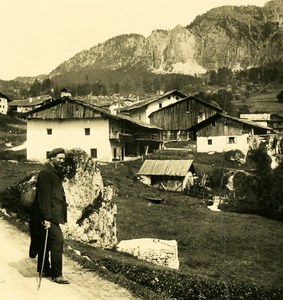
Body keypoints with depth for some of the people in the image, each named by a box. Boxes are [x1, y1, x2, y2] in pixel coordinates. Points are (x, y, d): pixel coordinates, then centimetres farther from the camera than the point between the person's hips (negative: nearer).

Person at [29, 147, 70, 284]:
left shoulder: (55, 173, 16)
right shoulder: (45, 173, -14)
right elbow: (44, 197, -20)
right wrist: (46, 218, -23)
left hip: (51, 215, 10)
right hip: (47, 216, -10)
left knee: (47, 242, 17)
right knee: (57, 240, -10)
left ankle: (44, 270, 28)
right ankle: (56, 274, -4)